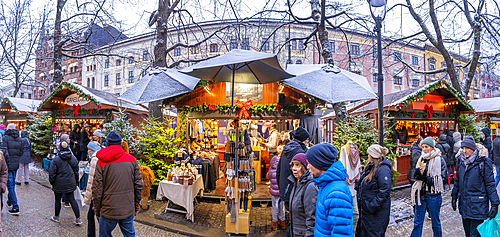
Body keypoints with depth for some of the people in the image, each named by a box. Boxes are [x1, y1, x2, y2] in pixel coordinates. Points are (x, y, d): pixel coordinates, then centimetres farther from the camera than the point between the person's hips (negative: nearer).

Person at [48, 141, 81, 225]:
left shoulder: (56, 159, -13)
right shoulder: (73, 158, 0)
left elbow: (52, 172, -8)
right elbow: (76, 171, 9)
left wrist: (52, 182, 8)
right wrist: (76, 182, 19)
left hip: (59, 184, -3)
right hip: (70, 183, 3)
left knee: (58, 200, 14)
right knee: (72, 200, 7)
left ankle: (56, 217, 32)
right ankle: (78, 219, 3)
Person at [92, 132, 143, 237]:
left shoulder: (101, 162, -8)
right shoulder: (132, 159, -1)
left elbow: (97, 190, -7)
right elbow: (139, 185, 1)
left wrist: (97, 210, 5)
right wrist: (137, 203, 13)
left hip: (109, 210, -2)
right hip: (128, 209, 2)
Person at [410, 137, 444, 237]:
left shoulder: (438, 159, -10)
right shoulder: (422, 158, 8)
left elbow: (437, 180, -14)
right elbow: (416, 174, 7)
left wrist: (423, 176, -17)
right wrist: (419, 172, -13)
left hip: (433, 194, -5)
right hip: (421, 192, 5)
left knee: (435, 221, 11)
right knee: (418, 221, 10)